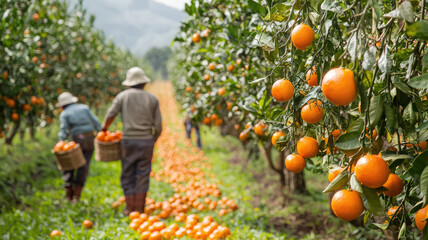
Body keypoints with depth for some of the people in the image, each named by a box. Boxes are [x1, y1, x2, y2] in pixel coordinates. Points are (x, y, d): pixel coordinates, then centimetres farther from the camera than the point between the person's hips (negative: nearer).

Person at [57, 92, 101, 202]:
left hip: (77, 141, -3)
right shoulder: (84, 107, 11)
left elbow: (63, 131, -10)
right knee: (83, 167, 4)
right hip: (90, 140, 3)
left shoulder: (64, 114, 3)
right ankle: (76, 195, 4)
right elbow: (95, 122, 5)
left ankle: (68, 193, 8)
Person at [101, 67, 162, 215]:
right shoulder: (152, 99, 6)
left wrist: (104, 129, 14)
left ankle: (130, 208, 6)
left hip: (128, 140, 0)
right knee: (142, 175, 4)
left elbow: (110, 115, -4)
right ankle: (139, 208, 5)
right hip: (146, 140, 1)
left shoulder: (123, 96, 4)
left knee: (127, 175, 7)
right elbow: (158, 126, 4)